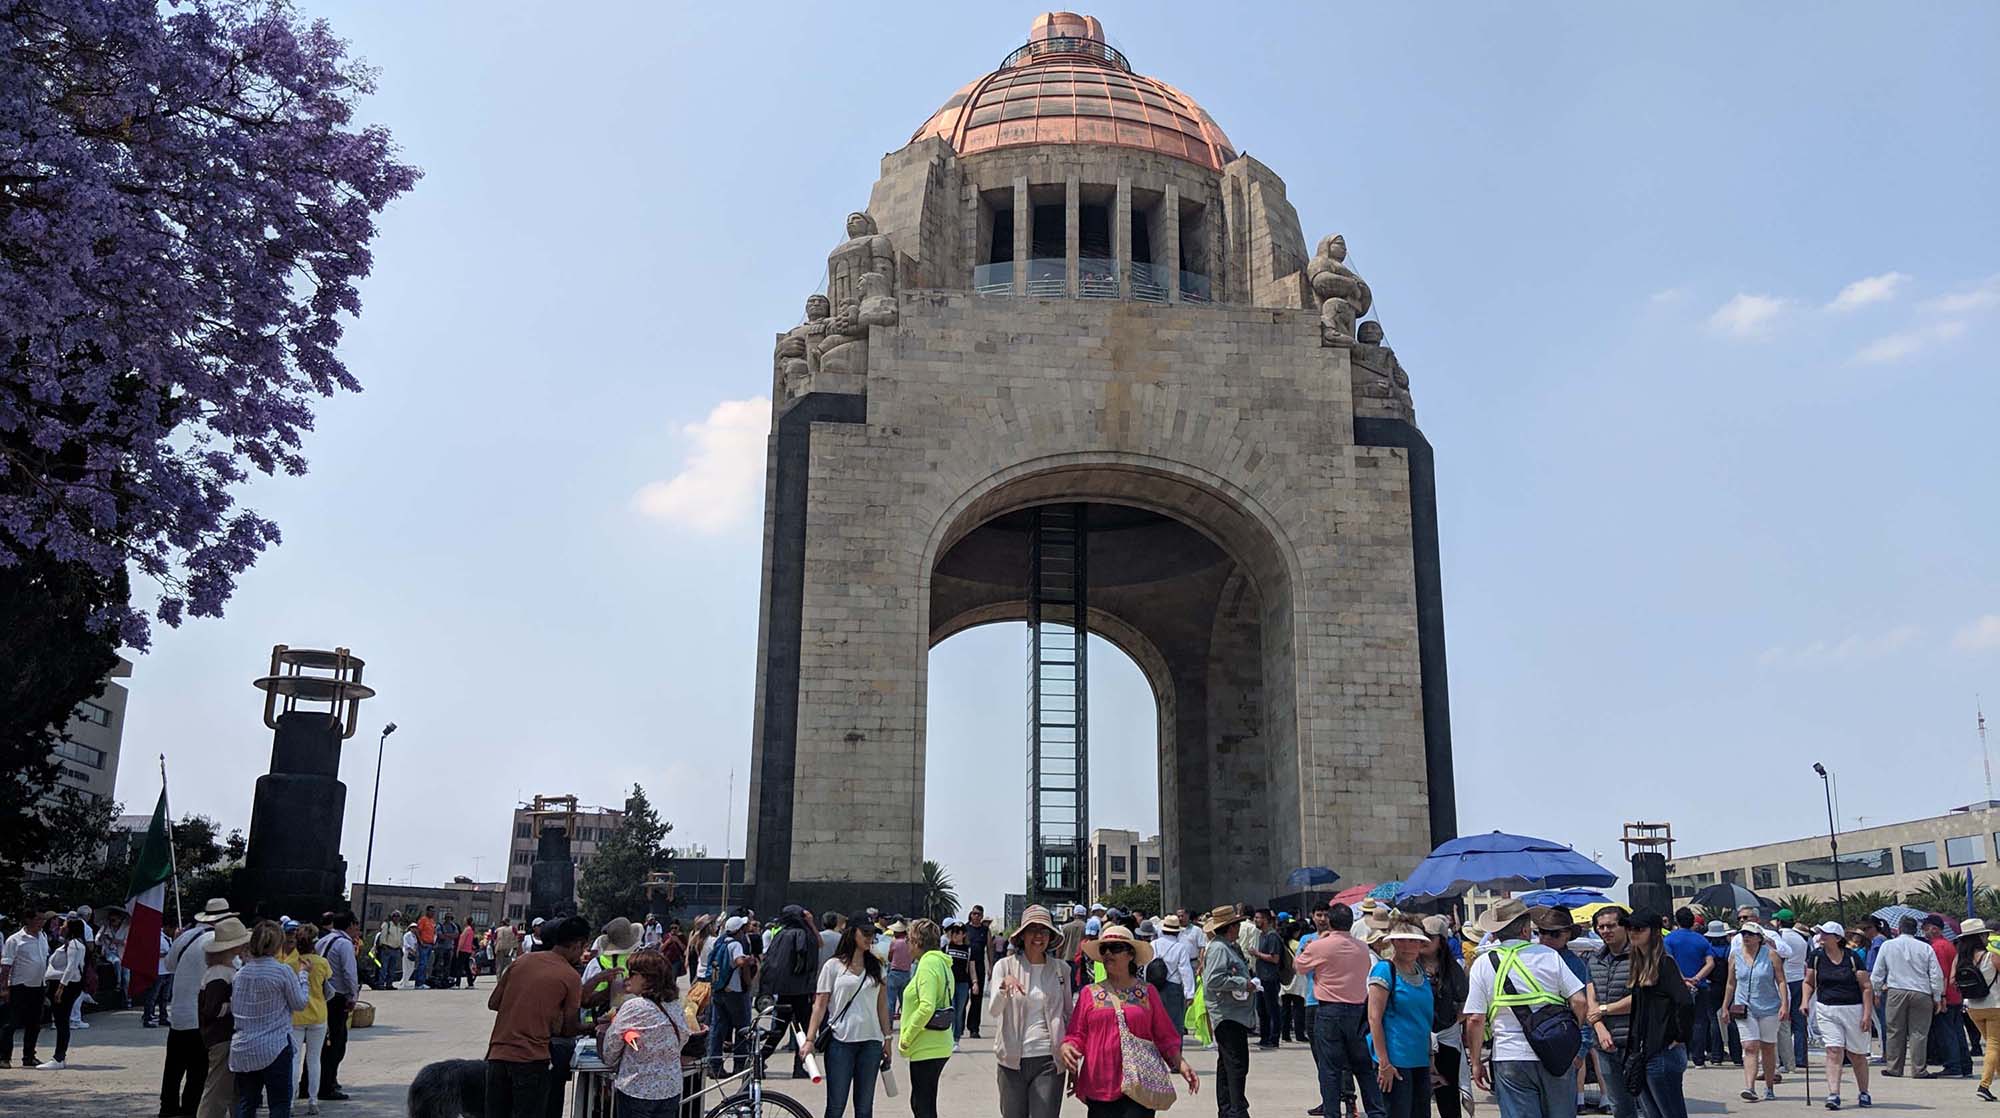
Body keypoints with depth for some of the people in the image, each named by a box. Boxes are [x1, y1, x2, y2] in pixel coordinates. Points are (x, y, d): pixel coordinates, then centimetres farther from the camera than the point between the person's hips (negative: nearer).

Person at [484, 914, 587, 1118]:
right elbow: (569, 1028, -2)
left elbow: (493, 1003, 11)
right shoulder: (570, 977, -6)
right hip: (531, 1059, -5)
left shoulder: (522, 960, 8)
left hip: (497, 1055, 5)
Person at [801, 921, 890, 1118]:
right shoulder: (833, 966, -1)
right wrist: (810, 1040, -9)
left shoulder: (876, 966, 10)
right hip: (840, 1042, -3)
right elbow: (820, 1005, -2)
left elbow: (882, 1005, 12)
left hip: (871, 1042, 3)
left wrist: (887, 1039, 11)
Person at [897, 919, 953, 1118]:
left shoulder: (928, 964, -16)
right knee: (919, 1102, 19)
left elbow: (926, 1007, -25)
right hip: (939, 1045, 9)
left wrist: (905, 1038, -15)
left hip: (926, 1048, -9)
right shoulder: (942, 963, 13)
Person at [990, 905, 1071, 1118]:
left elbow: (1069, 1015, 13)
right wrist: (1004, 986, -29)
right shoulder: (1005, 966, 0)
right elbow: (995, 1011, -11)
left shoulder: (1061, 969, 5)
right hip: (1013, 1059, 0)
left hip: (1049, 1060, 0)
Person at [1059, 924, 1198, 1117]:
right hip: (1100, 1088, 1)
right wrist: (1067, 1048, -14)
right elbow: (1076, 1035, 7)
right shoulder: (1090, 993, 8)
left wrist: (1179, 1062, -2)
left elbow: (1164, 1036, 11)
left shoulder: (1147, 992, 8)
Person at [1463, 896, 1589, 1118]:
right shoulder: (1548, 955, 0)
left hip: (1510, 1058, -1)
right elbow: (1578, 1001, -3)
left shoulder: (1482, 964, -2)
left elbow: (1475, 1020, -5)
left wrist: (1476, 1061, 4)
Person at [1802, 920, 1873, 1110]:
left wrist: (1867, 1014, -9)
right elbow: (1808, 982, 14)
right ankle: (1833, 1095, -12)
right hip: (1826, 1010, 2)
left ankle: (1864, 1093, 29)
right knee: (1834, 1052, -10)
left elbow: (1866, 986, -3)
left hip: (1853, 1009, -1)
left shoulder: (1852, 957, -5)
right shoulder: (1817, 957, 3)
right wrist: (1805, 1002, -1)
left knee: (1857, 1055, 10)